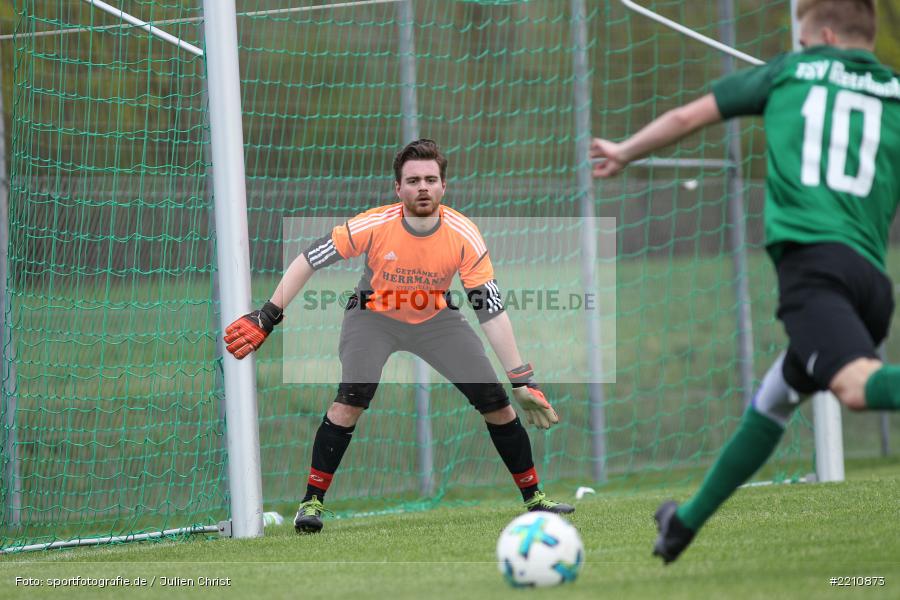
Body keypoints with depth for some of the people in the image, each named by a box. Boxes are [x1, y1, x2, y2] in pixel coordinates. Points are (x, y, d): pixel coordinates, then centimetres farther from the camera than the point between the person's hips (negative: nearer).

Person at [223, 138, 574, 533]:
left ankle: (533, 497, 14)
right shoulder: (374, 226, -27)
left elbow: (491, 309, -19)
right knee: (350, 402, -26)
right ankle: (311, 501, -14)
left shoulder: (464, 236, -24)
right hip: (374, 316, -2)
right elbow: (309, 260, -16)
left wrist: (522, 380, -21)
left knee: (498, 405, -5)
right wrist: (266, 318, -16)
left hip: (437, 320, 2)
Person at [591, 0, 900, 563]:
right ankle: (687, 523, 38)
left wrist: (624, 153, 45)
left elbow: (688, 117, 30)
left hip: (811, 258, -5)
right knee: (772, 402, 24)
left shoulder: (791, 71, 21)